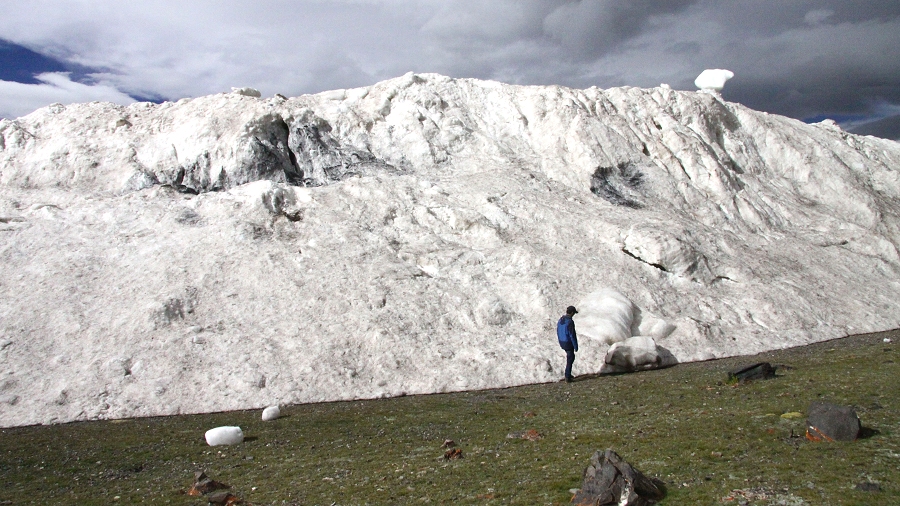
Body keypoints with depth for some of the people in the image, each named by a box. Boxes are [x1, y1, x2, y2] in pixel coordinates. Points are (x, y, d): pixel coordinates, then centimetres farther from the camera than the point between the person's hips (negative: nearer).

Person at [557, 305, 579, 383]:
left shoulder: (560, 320, 1)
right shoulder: (570, 322, -26)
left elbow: (558, 332, 11)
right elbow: (572, 335, -24)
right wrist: (576, 346, -14)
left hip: (562, 343, 8)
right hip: (569, 343, -8)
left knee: (571, 357, 25)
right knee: (570, 360, 6)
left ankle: (568, 374, 31)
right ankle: (567, 378, 12)